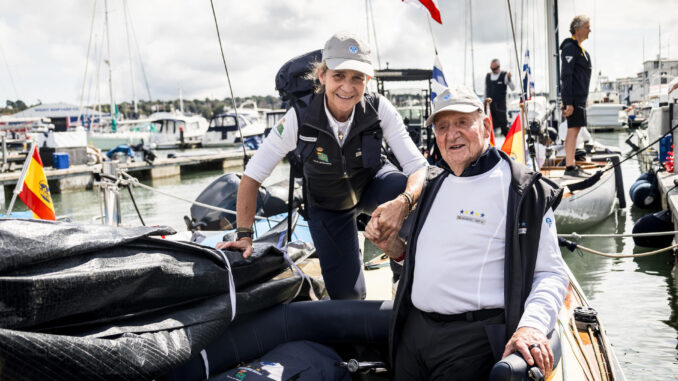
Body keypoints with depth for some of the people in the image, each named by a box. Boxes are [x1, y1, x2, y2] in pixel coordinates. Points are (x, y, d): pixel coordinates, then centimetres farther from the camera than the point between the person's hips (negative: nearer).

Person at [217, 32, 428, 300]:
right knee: (347, 296, 0)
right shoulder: (300, 117, -27)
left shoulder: (380, 110, -24)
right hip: (328, 207, 0)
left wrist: (403, 202, -49)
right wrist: (244, 236, -24)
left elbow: (418, 166, -27)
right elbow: (252, 176, -21)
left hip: (373, 185, 0)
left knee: (418, 192, -34)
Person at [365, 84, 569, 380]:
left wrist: (532, 325, -26)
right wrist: (393, 247, 4)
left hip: (473, 338, -6)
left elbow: (551, 273, -10)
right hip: (413, 330, 6)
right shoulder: (433, 184, 12)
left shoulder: (523, 191, -8)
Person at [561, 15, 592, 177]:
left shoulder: (580, 49, 20)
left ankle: (571, 165, 17)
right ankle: (569, 167, -8)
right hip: (573, 98, -10)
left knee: (574, 130, 11)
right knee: (573, 130, -10)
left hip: (580, 97, 10)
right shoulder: (570, 47, -11)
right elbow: (566, 76, -18)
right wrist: (568, 102, -22)